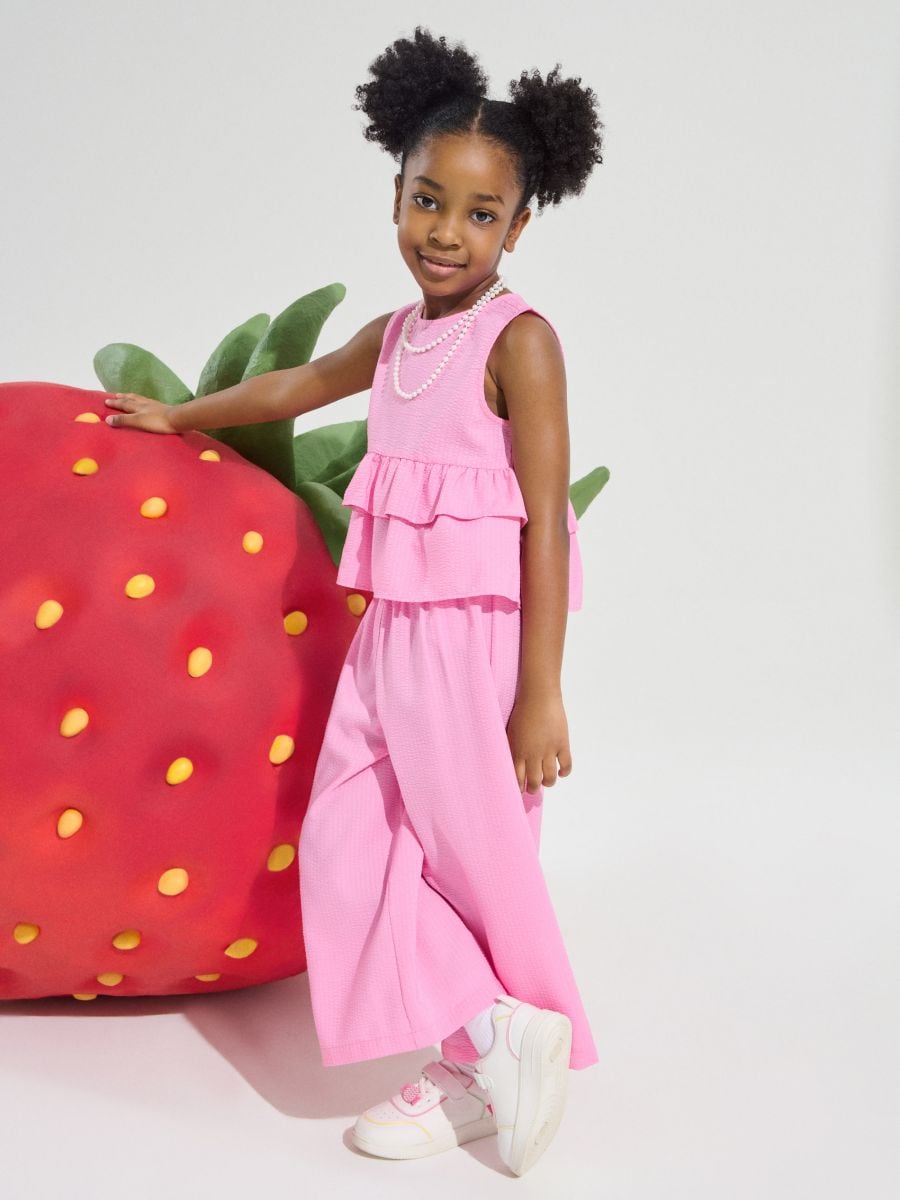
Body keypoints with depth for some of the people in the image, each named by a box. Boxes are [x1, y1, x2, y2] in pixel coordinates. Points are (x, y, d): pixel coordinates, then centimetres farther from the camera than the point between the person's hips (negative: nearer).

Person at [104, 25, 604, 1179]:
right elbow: (294, 386, 32)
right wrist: (177, 415, 46)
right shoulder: (395, 334, 12)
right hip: (391, 634, 8)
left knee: (472, 852, 2)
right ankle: (480, 1045, 19)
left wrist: (540, 695, -18)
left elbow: (545, 524, -15)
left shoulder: (518, 339, -10)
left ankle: (485, 1060, 24)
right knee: (349, 845, 8)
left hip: (479, 637, -8)